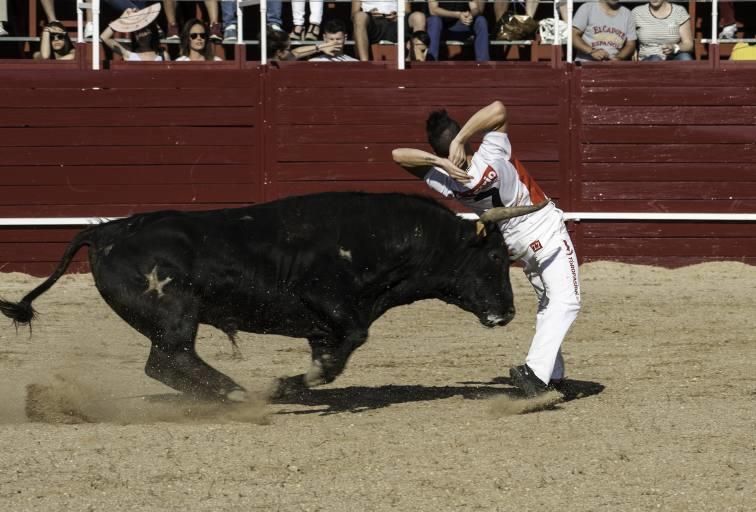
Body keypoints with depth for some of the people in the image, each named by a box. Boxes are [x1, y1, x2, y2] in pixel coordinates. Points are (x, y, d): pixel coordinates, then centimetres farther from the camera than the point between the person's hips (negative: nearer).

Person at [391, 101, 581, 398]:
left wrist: (438, 160, -30)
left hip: (515, 243, 6)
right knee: (565, 303, -8)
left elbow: (398, 155, -17)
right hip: (547, 234, -6)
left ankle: (552, 377, 24)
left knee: (546, 303, 24)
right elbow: (498, 109, -33)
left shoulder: (446, 184, -18)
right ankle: (536, 371, -25)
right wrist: (460, 140, -35)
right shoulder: (491, 161, -28)